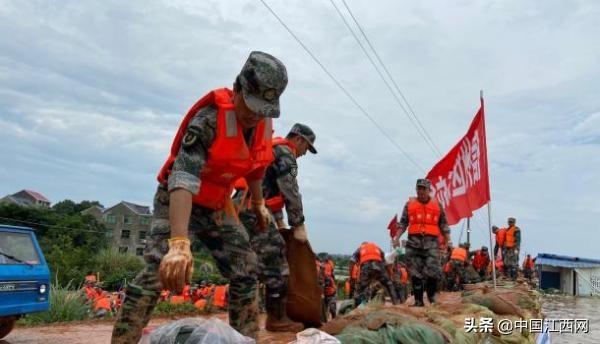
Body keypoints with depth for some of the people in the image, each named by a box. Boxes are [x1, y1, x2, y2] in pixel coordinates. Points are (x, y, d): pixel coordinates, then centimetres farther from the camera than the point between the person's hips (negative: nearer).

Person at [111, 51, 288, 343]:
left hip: (217, 207, 6)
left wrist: (259, 203, 18)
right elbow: (183, 177, -43)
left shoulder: (264, 124, -8)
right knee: (159, 271, -22)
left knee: (246, 272, 2)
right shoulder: (210, 118, -31)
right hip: (178, 201, -6)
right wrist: (179, 242, -54)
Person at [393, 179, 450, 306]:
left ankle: (432, 296, 12)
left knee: (432, 271, -10)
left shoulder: (437, 205, 12)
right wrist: (397, 237, 0)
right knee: (415, 273, 0)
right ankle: (418, 300, 7)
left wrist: (448, 241, 8)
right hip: (414, 240, 1)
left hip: (431, 241, -1)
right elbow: (403, 223, 12)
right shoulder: (409, 204, 12)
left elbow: (443, 225, 14)